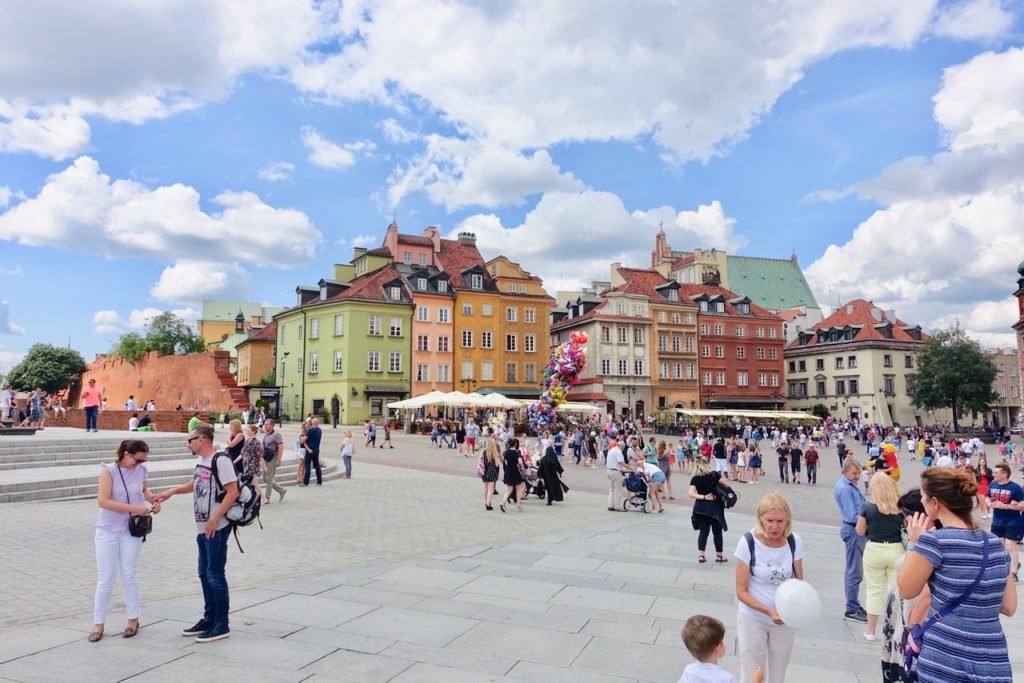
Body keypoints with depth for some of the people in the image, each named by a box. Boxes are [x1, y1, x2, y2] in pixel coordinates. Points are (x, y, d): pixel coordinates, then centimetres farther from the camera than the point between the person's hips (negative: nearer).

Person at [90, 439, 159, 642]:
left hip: (132, 531, 3)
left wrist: (152, 499, -3)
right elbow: (103, 501, -22)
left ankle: (133, 620, 22)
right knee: (105, 579, 5)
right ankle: (98, 624, 17)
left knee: (129, 576, 10)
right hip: (108, 531, -2)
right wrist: (134, 508, -25)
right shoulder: (109, 471, -16)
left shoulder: (141, 470, -5)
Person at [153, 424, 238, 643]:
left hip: (216, 529, -9)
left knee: (215, 576, -2)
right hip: (203, 528, 9)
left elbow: (233, 491, -22)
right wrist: (172, 491, 20)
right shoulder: (201, 461, 10)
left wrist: (215, 519, -23)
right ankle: (209, 619, 28)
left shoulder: (220, 460, -17)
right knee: (205, 574, 16)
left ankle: (222, 625, 9)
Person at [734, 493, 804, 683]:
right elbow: (741, 591, -17)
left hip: (784, 620, 3)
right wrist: (768, 611, -30)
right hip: (753, 620, -3)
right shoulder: (748, 542, -21)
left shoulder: (795, 542, -11)